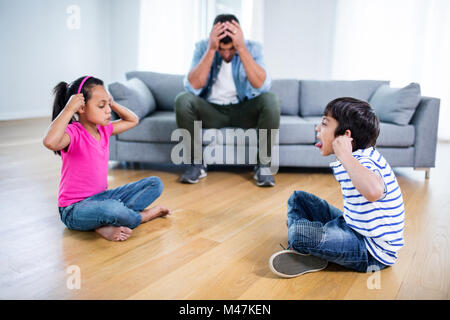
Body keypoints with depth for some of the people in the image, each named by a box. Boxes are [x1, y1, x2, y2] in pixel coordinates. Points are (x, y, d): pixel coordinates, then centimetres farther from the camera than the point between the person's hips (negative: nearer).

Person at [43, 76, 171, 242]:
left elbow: (132, 120, 21)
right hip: (75, 209, -8)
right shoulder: (73, 133, -18)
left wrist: (112, 103, 7)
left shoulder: (104, 129, 5)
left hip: (102, 196, 8)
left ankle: (106, 226, -13)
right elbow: (50, 142, -43)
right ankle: (141, 215, -4)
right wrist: (69, 109, -33)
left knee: (155, 183, 3)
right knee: (112, 209, -41)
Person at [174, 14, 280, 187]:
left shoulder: (252, 48, -9)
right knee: (182, 100, -28)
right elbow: (192, 87, -23)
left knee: (270, 100, -30)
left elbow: (262, 85, -27)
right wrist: (211, 50, -29)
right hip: (211, 111, 1)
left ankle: (264, 165, -15)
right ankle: (197, 163, -12)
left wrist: (241, 48, -32)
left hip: (244, 111, 0)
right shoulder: (203, 47, -9)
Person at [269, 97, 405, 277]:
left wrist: (343, 154, -39)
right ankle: (302, 249, -3)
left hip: (373, 252, -10)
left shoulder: (365, 162, -25)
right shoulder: (354, 161, 5)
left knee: (300, 232, -33)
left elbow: (374, 192, -51)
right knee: (298, 198, 13)